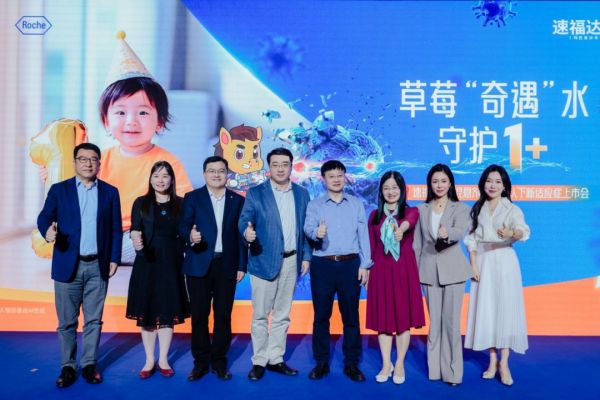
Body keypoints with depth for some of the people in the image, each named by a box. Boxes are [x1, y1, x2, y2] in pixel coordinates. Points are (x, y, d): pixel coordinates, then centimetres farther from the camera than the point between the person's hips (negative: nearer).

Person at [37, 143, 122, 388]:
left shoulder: (110, 192, 6)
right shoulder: (58, 190, 4)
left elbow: (116, 229, 6)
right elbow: (44, 217, -4)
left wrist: (114, 259, 1)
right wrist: (48, 231, -27)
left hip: (98, 266, 1)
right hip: (67, 265, 0)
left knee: (93, 320, 8)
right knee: (67, 321, 7)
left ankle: (89, 364, 21)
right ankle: (68, 367, 19)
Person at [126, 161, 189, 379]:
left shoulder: (180, 203, 4)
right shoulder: (141, 203, 2)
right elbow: (135, 230, -9)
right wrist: (136, 240, -31)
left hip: (171, 263, 1)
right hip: (146, 263, 0)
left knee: (168, 312, 5)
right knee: (146, 312, 5)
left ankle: (163, 360, 18)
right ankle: (149, 361, 18)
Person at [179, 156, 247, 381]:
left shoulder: (238, 201, 8)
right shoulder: (192, 198, 4)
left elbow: (240, 235, 7)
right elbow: (183, 226, -4)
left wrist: (242, 265, 2)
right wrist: (190, 236, -28)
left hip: (227, 266, 1)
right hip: (199, 265, -1)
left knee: (223, 316, 6)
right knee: (199, 315, 5)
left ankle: (219, 361, 19)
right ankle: (201, 361, 18)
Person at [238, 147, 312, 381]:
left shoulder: (302, 194, 7)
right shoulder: (255, 193, -2)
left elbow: (305, 228, 9)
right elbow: (244, 220, -10)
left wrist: (306, 256, 3)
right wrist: (247, 232, -33)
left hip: (291, 262, 4)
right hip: (264, 260, -3)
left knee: (282, 314, 12)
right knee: (260, 314, 3)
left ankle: (275, 359, 23)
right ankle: (259, 361, 15)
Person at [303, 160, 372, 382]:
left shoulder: (357, 204, 9)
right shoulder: (315, 205, 6)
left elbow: (363, 235, 7)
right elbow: (308, 227, -12)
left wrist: (364, 265, 0)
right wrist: (316, 233, -35)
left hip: (350, 264, 1)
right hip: (322, 265, 0)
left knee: (351, 315, 5)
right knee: (321, 314, 5)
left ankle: (351, 363, 15)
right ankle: (321, 362, 17)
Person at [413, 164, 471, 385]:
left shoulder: (460, 208, 1)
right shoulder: (422, 209, 9)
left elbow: (461, 231, -20)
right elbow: (417, 243, 10)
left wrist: (447, 233, -42)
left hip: (452, 269, -2)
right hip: (429, 270, 2)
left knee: (451, 321, -2)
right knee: (434, 321, 8)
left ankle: (452, 371, 9)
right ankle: (435, 369, 17)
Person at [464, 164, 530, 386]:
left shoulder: (512, 209, -4)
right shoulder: (477, 209, 7)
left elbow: (524, 231, -23)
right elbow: (471, 238, 6)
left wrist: (511, 233, -45)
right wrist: (473, 264, -4)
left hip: (504, 262, -3)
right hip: (483, 263, 3)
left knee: (506, 309, -5)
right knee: (486, 310, 3)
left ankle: (504, 364, 3)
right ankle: (493, 360, 14)